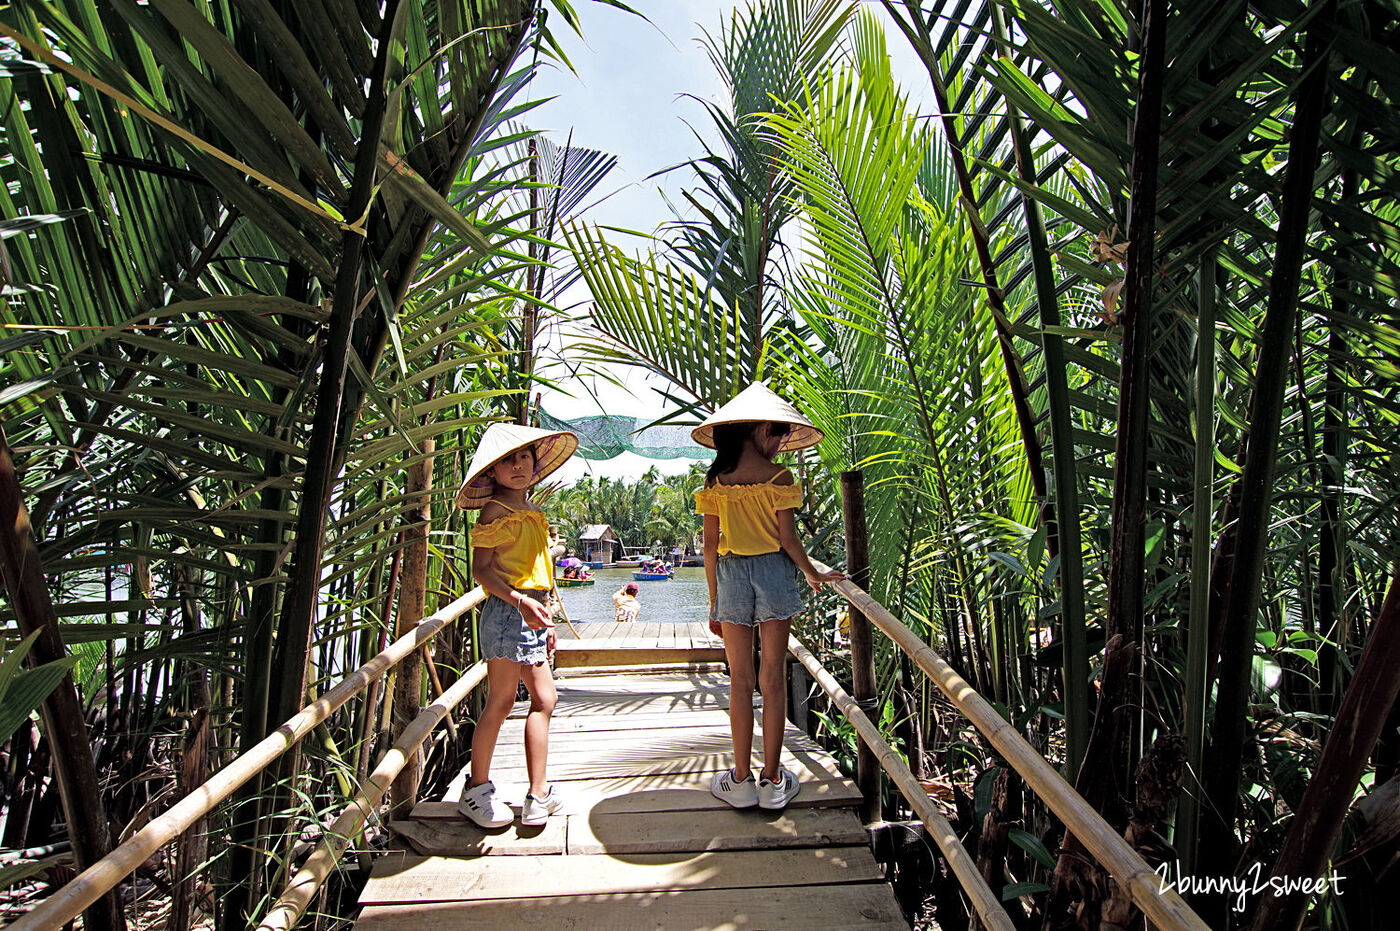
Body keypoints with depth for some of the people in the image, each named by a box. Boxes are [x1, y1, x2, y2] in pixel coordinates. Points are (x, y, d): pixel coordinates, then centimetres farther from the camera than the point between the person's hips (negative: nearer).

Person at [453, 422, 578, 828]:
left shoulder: (531, 511, 16)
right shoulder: (496, 510, -9)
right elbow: (481, 569, -14)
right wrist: (520, 601, -26)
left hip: (530, 614, 8)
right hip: (506, 612, -8)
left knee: (544, 699, 8)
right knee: (501, 702, 1)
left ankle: (538, 795, 16)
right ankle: (476, 790, 18)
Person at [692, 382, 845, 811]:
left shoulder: (715, 479, 1)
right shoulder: (778, 476, -8)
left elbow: (710, 544, 2)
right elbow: (788, 539, -8)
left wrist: (714, 600, 10)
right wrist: (815, 575, 9)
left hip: (731, 576, 2)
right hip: (772, 571, -2)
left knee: (741, 680, 10)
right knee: (773, 679, 7)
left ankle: (741, 780, 17)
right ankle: (773, 781, 15)